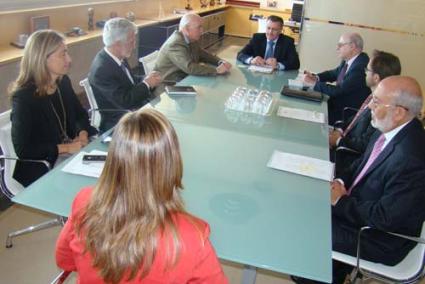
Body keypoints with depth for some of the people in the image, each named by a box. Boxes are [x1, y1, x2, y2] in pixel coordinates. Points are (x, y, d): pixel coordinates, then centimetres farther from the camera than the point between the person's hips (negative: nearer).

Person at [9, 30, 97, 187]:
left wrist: (83, 135, -6)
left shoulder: (63, 82, 2)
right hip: (42, 168, -6)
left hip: (73, 150, 7)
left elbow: (80, 114, 15)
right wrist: (67, 148, -20)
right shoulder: (24, 96, -16)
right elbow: (23, 150, -18)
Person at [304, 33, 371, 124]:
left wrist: (314, 83, -18)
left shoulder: (360, 67, -24)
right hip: (338, 103, 8)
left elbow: (340, 90, -27)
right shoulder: (347, 60, 2)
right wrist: (316, 77, 0)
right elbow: (334, 73, 19)